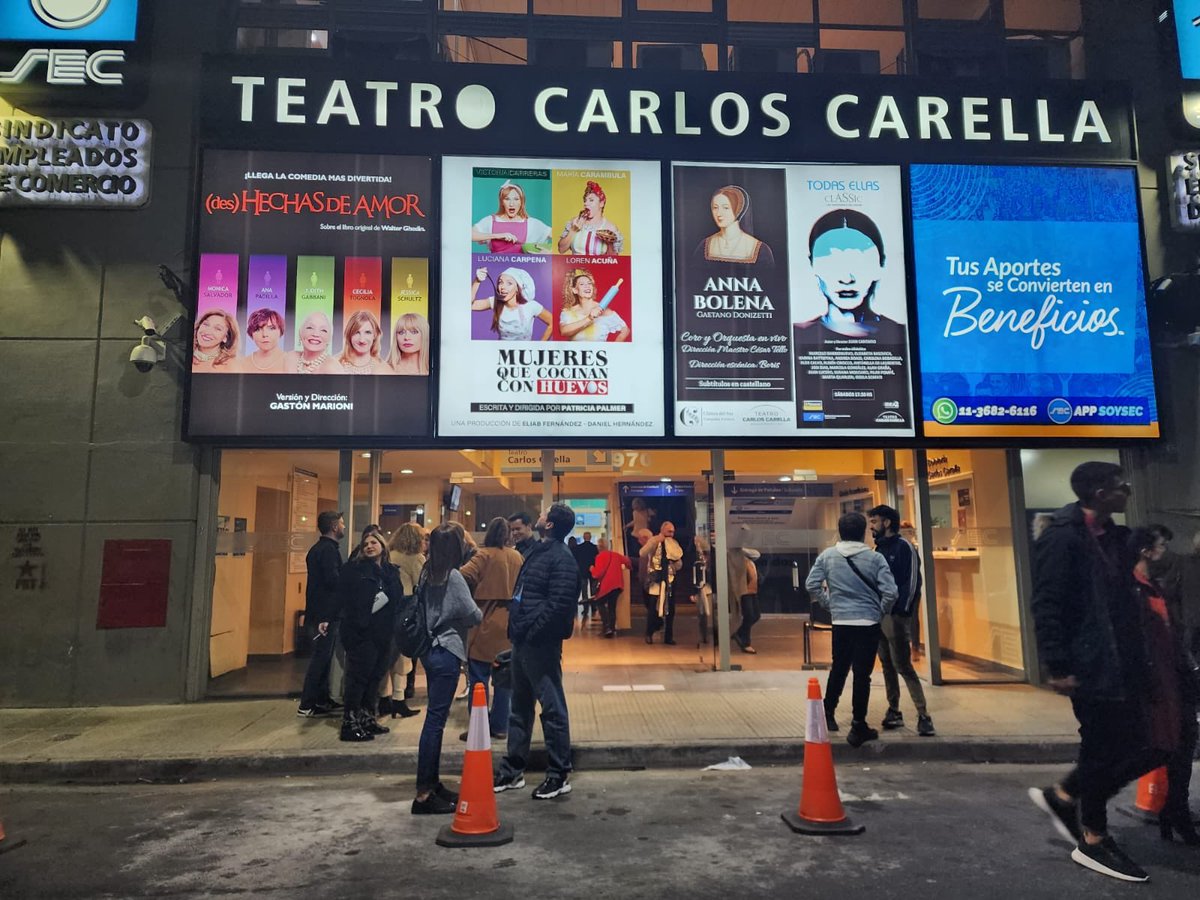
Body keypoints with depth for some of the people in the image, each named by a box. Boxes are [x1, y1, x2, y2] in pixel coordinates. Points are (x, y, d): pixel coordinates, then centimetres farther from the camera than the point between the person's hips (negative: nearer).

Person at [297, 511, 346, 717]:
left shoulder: (317, 548, 15)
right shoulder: (329, 549, -15)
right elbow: (334, 581, -25)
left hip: (318, 612, 10)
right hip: (326, 613, -10)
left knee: (322, 657, 16)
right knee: (321, 658, -4)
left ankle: (322, 699, 25)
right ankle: (306, 705, 0)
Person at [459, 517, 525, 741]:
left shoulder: (485, 555, -9)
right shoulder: (517, 557, 6)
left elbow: (465, 575, -22)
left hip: (485, 625, -5)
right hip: (510, 624, 5)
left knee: (479, 680, 3)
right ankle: (500, 726, 17)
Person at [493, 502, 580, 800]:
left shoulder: (561, 558, -15)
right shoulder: (539, 551, 15)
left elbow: (558, 604, -23)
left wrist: (532, 632, -21)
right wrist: (517, 630, 12)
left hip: (541, 643, -10)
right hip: (523, 640, 10)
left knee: (552, 708, 1)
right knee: (520, 706, 17)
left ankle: (559, 775, 12)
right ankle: (512, 771, 29)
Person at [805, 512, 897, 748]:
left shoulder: (827, 556, -1)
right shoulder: (875, 558, -7)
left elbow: (811, 584, -2)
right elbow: (890, 592, -11)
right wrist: (881, 612, 7)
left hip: (840, 622, 3)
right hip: (868, 623, -2)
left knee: (838, 669, 21)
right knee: (862, 674, 2)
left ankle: (828, 712, 30)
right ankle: (858, 727, 7)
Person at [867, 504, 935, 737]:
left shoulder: (904, 547, -6)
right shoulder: (879, 550, 16)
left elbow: (913, 582, -13)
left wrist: (903, 611, -17)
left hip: (895, 616, -7)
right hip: (879, 615, 7)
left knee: (903, 666, -8)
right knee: (887, 665, 10)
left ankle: (923, 716, -3)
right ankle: (894, 711, 18)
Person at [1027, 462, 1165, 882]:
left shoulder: (1114, 537, 12)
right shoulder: (1062, 539, -16)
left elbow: (1123, 601, 19)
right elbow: (1046, 606, -19)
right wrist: (1058, 666, -20)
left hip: (1122, 665, 9)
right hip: (1091, 668, -9)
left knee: (1137, 748, 11)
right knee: (1103, 752, 3)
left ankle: (1063, 797, 27)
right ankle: (1093, 841, 22)